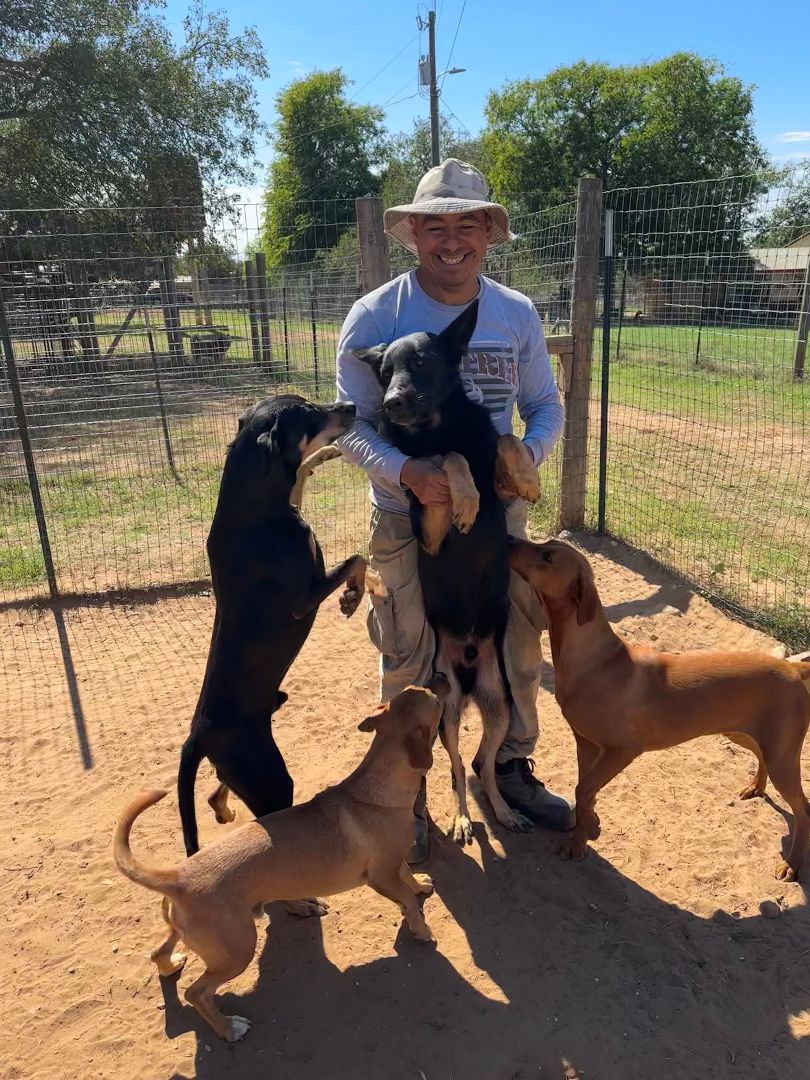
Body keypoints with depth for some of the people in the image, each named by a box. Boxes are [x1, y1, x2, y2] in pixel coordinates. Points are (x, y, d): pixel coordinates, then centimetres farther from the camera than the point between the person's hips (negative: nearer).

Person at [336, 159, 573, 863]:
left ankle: (510, 767, 38)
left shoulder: (517, 314, 2)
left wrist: (527, 455, -15)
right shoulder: (375, 316, -8)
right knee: (409, 666, 7)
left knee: (518, 646, 14)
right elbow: (352, 425, -10)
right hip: (407, 516, -3)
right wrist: (407, 473, -28)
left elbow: (546, 404, 8)